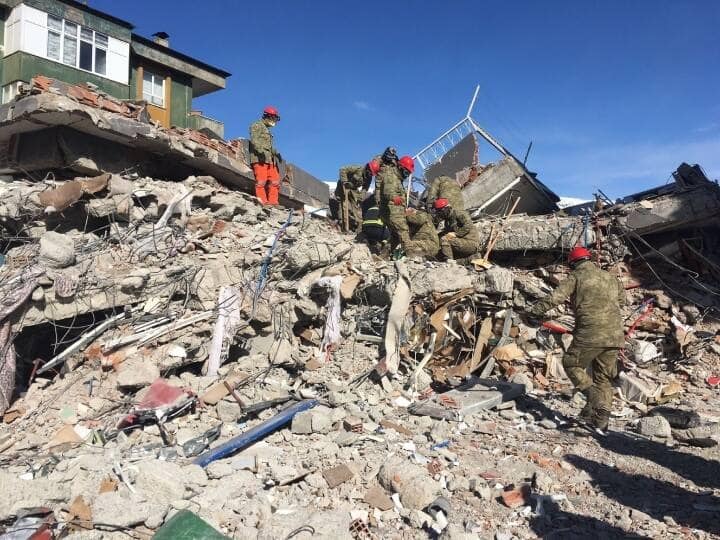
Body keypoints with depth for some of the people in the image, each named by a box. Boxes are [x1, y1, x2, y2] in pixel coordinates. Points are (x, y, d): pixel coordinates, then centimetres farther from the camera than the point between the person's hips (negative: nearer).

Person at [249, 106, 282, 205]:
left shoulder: (267, 130, 31)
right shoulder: (257, 125, 2)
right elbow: (254, 140, -12)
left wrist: (276, 153, 20)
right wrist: (260, 151, -24)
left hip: (269, 159, 9)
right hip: (260, 158, -9)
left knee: (275, 180, 1)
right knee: (261, 180, -15)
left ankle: (273, 201, 1)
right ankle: (262, 201, -19)